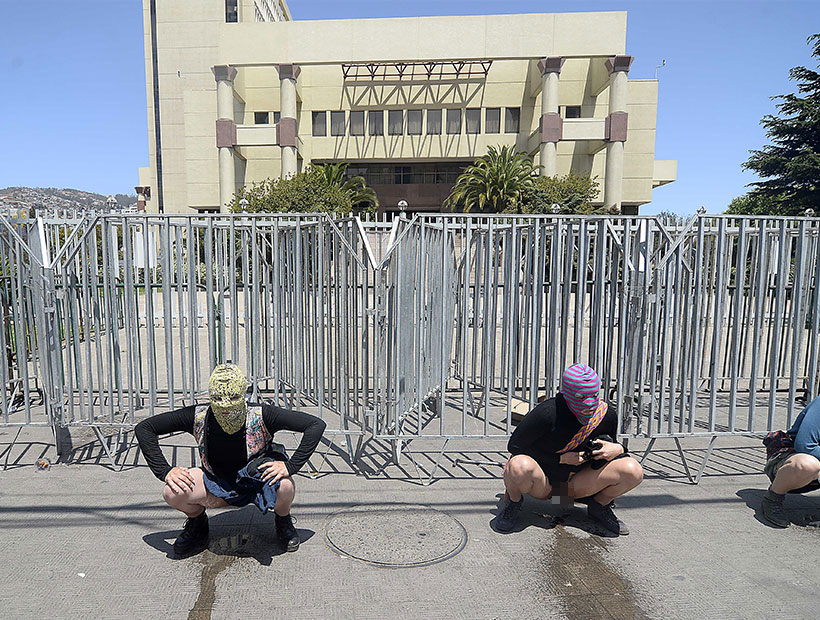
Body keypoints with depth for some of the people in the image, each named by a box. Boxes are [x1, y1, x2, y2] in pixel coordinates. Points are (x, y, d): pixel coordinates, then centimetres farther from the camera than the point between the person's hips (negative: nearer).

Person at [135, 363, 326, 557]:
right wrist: (165, 471, -21)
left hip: (258, 484, -2)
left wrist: (290, 466, -33)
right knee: (172, 492, -24)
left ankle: (283, 520, 3)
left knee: (284, 486, -35)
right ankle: (197, 521, 12)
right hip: (218, 487, 2)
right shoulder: (198, 417, -22)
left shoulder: (260, 417, -28)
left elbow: (316, 425, -27)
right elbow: (143, 428, -12)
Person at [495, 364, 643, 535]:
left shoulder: (607, 416, -10)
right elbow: (514, 446, -19)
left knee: (633, 470, -16)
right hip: (541, 481, -4)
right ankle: (514, 502, -2)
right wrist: (561, 458, -20)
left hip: (575, 483, 4)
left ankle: (599, 507, 13)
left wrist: (618, 449, -15)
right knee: (520, 466, -39)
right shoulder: (548, 413, -27)